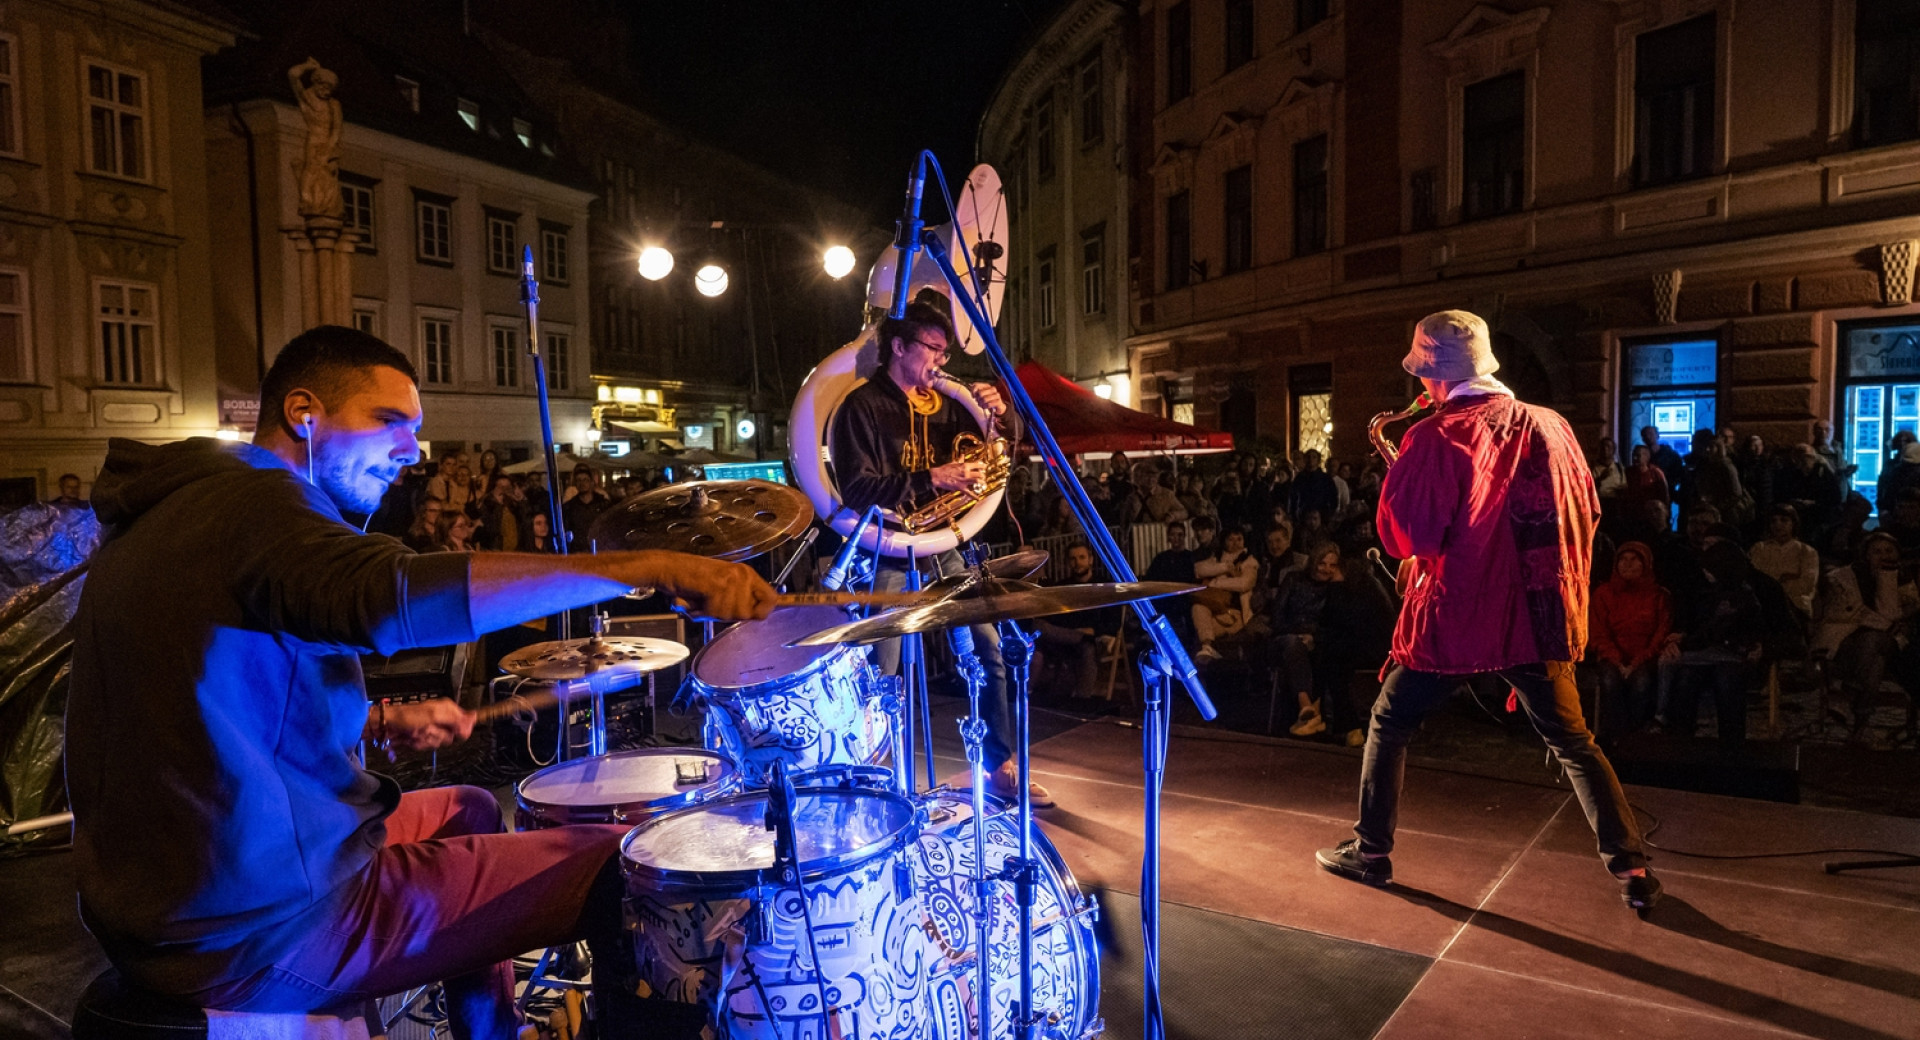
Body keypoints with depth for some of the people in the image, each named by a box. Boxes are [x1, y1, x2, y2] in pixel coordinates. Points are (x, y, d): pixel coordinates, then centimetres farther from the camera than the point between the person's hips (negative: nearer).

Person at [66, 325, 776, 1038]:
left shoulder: (172, 508, 13)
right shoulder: (249, 502, -18)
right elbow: (392, 599, -41)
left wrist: (380, 724, 11)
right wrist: (646, 569, -43)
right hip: (257, 935, -10)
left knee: (466, 812, 28)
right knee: (626, 867, -9)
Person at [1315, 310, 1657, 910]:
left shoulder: (1433, 438, -13)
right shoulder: (1549, 427, 2)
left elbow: (1402, 536, -14)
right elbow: (1585, 513, 12)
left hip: (1451, 613, -4)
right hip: (1538, 612, 4)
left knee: (1390, 725, 14)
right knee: (1573, 742, 18)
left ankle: (1370, 852, 21)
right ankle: (1632, 870, 15)